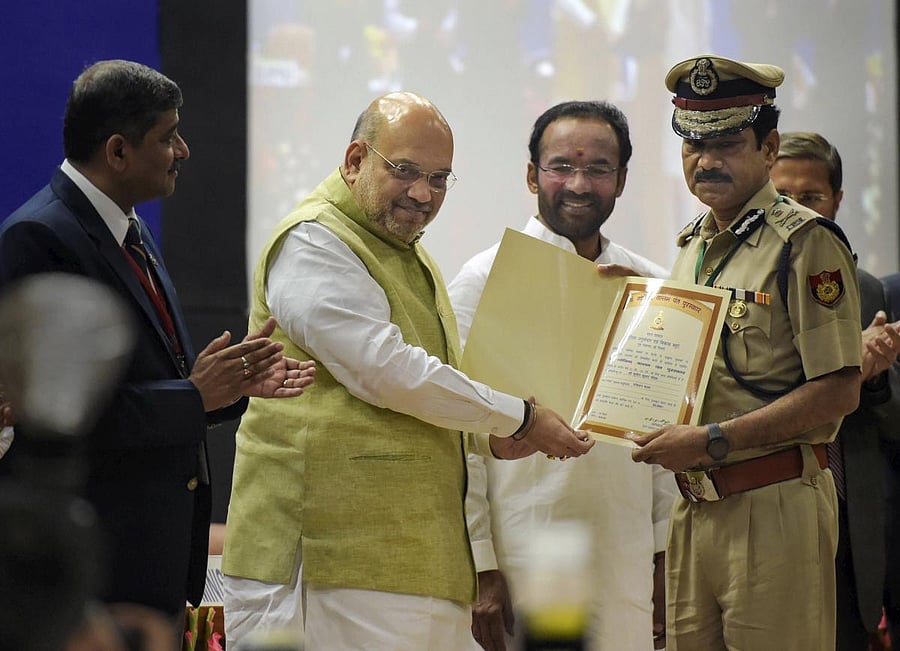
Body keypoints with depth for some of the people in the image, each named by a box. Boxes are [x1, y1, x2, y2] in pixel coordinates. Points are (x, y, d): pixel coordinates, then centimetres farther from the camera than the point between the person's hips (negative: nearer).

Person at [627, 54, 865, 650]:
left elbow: (838, 391, -16)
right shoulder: (693, 246, 17)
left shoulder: (806, 243, -9)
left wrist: (714, 440, -18)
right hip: (694, 507, 8)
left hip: (774, 510, -8)